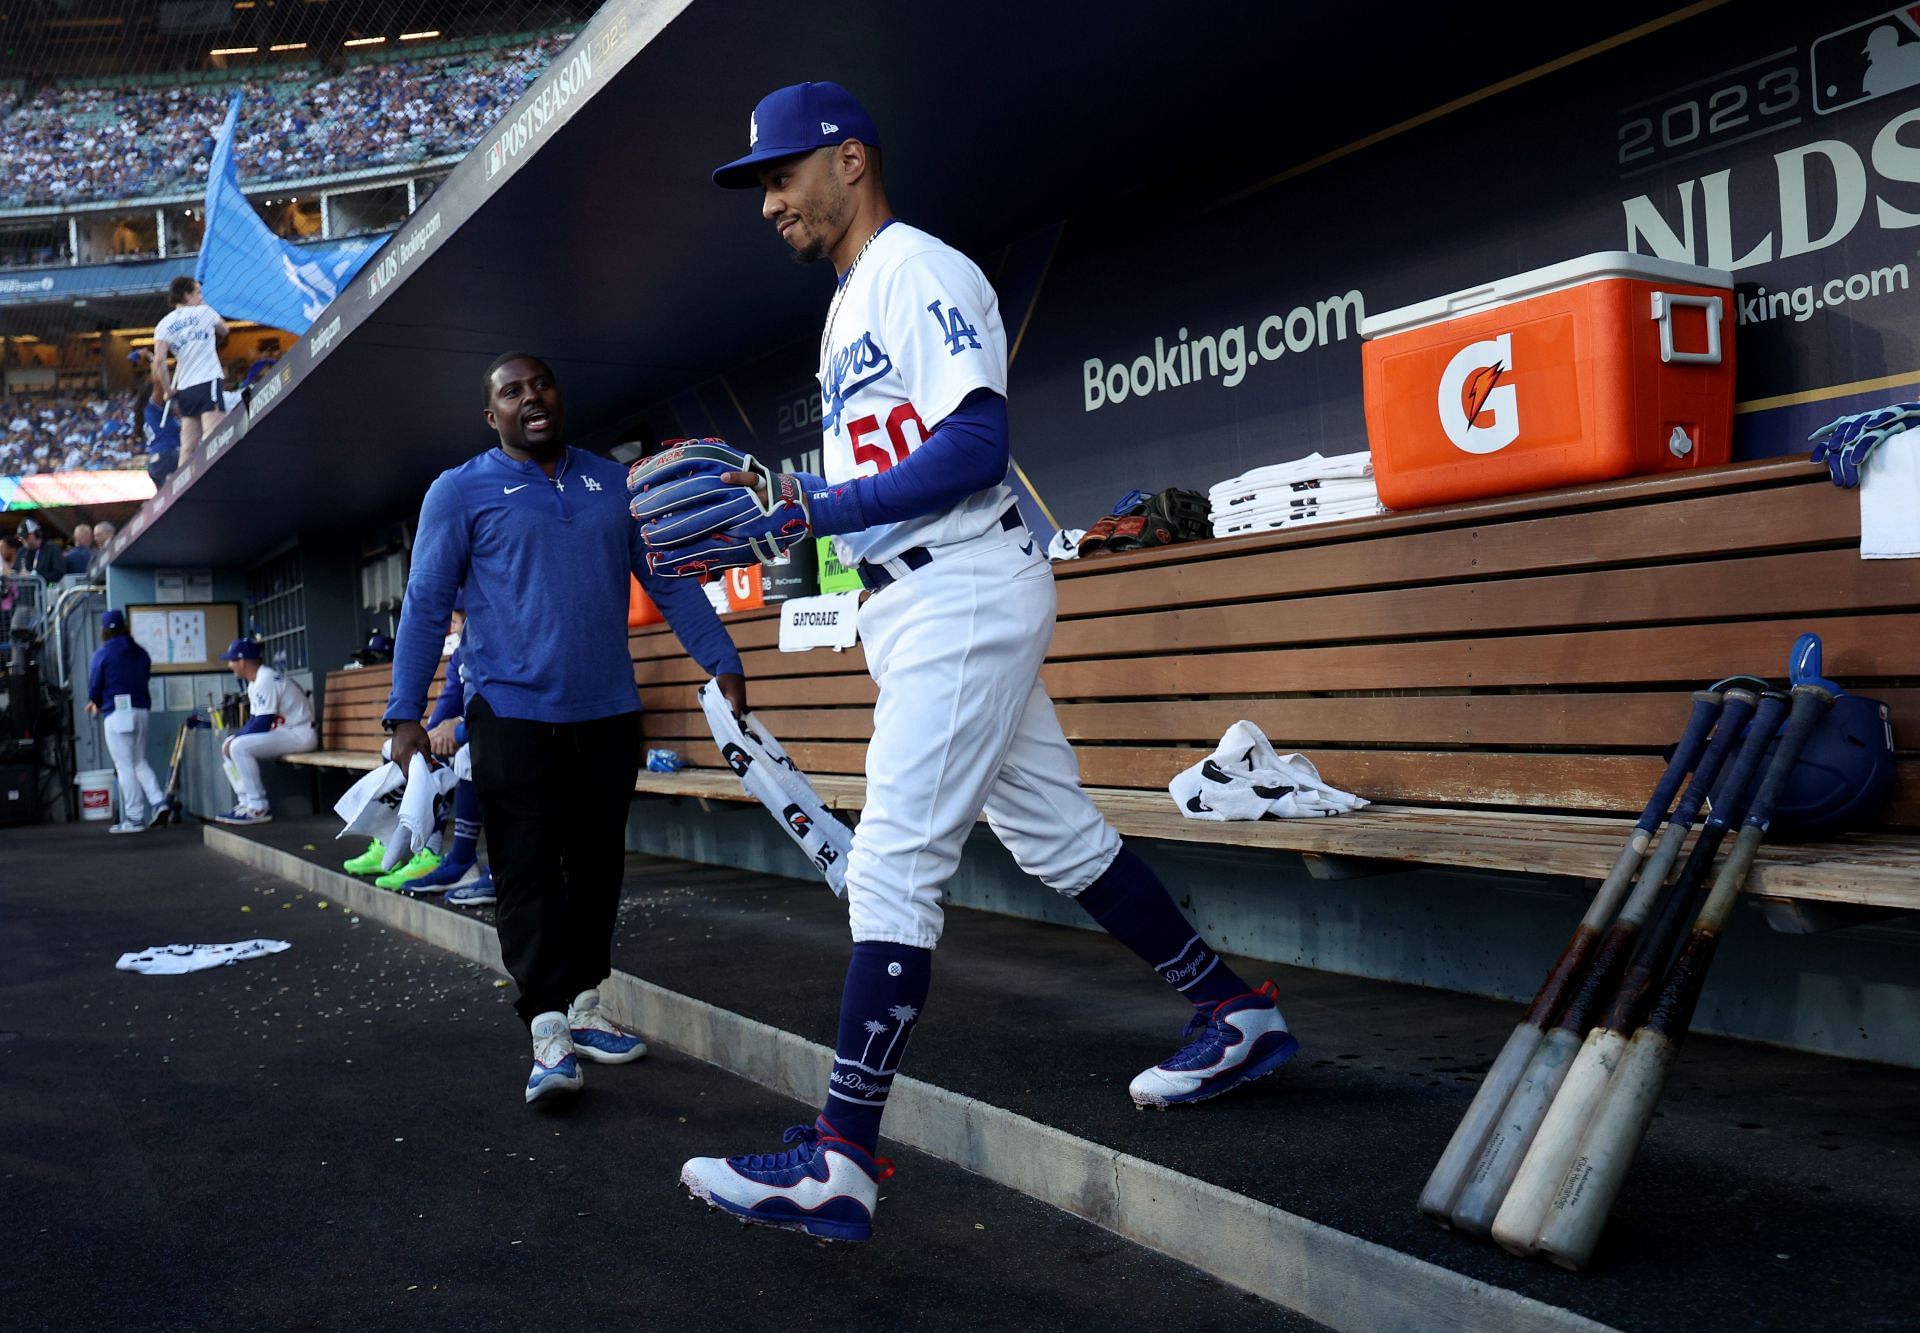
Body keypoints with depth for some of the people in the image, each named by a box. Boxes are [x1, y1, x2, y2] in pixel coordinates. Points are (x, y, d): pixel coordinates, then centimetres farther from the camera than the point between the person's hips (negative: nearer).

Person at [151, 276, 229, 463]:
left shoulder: (164, 325, 10)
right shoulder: (204, 311, 4)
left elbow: (159, 361, -1)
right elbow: (224, 330, 25)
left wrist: (167, 390, 7)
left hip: (184, 390, 4)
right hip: (208, 384, -4)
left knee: (187, 448, 5)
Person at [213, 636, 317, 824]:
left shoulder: (266, 680, -18)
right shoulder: (254, 683, 13)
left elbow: (262, 724, -22)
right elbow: (254, 720, 16)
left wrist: (235, 739, -12)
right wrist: (233, 739, 0)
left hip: (300, 735, -11)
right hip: (283, 732, 11)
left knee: (239, 748, -23)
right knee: (228, 746, 12)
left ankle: (258, 808, -18)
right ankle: (246, 803, 8)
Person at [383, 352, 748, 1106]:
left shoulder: (613, 483, 13)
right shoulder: (460, 492, 3)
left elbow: (670, 582, 12)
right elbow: (425, 605, 0)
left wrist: (722, 662, 4)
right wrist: (405, 713, -7)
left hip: (609, 712, 4)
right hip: (513, 712, -4)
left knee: (598, 864, 10)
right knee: (528, 873, -6)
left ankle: (584, 1006, 23)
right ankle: (548, 1032, -3)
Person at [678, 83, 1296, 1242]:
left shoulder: (923, 271, -9)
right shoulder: (850, 306, 22)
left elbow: (975, 447, -21)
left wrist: (820, 510, -22)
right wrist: (766, 503, 9)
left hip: (966, 594, -10)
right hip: (913, 605, 10)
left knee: (893, 863, -13)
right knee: (1058, 836, 14)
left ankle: (841, 1164, -10)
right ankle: (1237, 1015, 27)